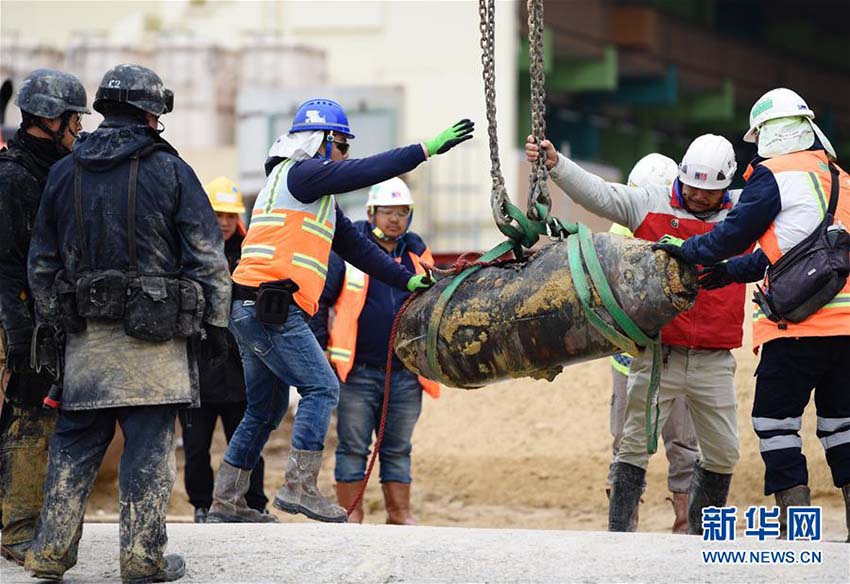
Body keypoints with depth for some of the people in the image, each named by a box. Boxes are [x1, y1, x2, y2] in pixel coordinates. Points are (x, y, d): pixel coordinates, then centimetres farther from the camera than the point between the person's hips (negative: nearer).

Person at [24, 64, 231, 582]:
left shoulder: (64, 174, 9)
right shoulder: (170, 171, -4)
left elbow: (42, 262, 13)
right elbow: (207, 256, -5)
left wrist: (51, 322, 20)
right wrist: (217, 322, 2)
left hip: (86, 337, 4)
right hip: (154, 337, -4)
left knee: (74, 444, 11)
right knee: (149, 450, 0)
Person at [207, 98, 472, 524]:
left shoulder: (319, 197, 26)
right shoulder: (300, 173, -4)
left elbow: (354, 245, 26)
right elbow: (363, 172, -14)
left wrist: (407, 281, 21)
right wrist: (428, 149, -13)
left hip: (251, 312, 10)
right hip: (271, 308, -10)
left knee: (266, 410, 13)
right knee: (321, 388, -12)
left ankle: (224, 505, 15)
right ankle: (299, 488, -16)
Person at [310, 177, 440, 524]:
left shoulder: (417, 253, 11)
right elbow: (317, 298, 0)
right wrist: (321, 347, -5)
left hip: (405, 374, 4)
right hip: (357, 371, -4)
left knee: (398, 449, 9)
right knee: (353, 447, 1)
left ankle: (399, 514, 15)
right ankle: (350, 513, 7)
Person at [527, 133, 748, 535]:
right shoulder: (650, 204, 1)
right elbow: (596, 193, -7)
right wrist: (555, 165, -20)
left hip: (714, 361, 2)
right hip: (657, 353, -2)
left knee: (723, 454, 10)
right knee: (635, 445, -1)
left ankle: (702, 533, 27)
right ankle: (618, 533, 4)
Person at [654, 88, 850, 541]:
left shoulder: (773, 175, -5)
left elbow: (737, 232, -2)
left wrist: (686, 252, 15)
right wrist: (732, 273, 26)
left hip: (799, 323, -7)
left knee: (775, 419, 0)